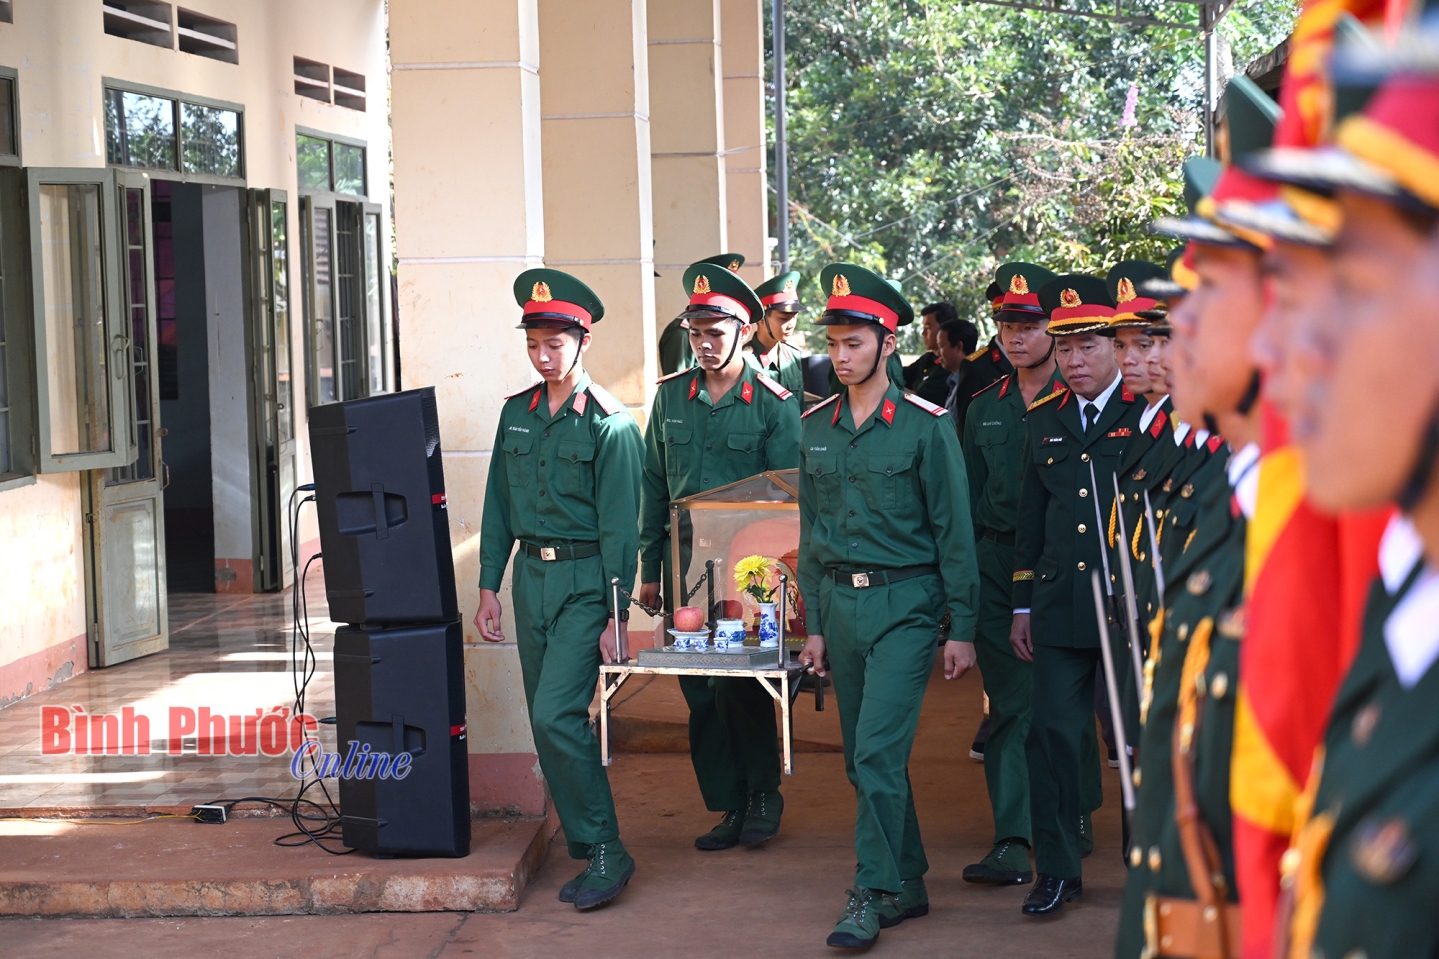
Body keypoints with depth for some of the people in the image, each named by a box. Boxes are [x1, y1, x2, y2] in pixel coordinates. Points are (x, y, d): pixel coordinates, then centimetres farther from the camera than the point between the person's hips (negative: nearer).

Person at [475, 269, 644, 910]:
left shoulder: (610, 424, -9)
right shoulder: (516, 413, 9)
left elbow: (619, 525, -10)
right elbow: (498, 506, 14)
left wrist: (616, 615, -13)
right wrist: (489, 587, 9)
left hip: (585, 580, -6)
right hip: (530, 574, 7)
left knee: (556, 715, -16)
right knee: (548, 722, 8)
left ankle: (606, 851, -5)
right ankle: (586, 852, 17)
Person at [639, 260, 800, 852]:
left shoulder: (773, 404, -4)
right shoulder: (671, 396, 7)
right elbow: (654, 487, 12)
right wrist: (649, 568, 10)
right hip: (685, 565, 4)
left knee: (740, 686, -5)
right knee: (699, 692, 6)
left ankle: (763, 795, 16)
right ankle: (729, 806, 16)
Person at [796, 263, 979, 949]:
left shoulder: (926, 425, -7)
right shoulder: (817, 426, 8)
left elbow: (954, 532, -5)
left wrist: (962, 629, -7)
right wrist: (815, 625, 12)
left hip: (904, 605, -6)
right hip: (840, 603, 6)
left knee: (877, 754, -13)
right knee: (865, 758, 10)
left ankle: (872, 894, -5)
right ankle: (909, 884, 22)